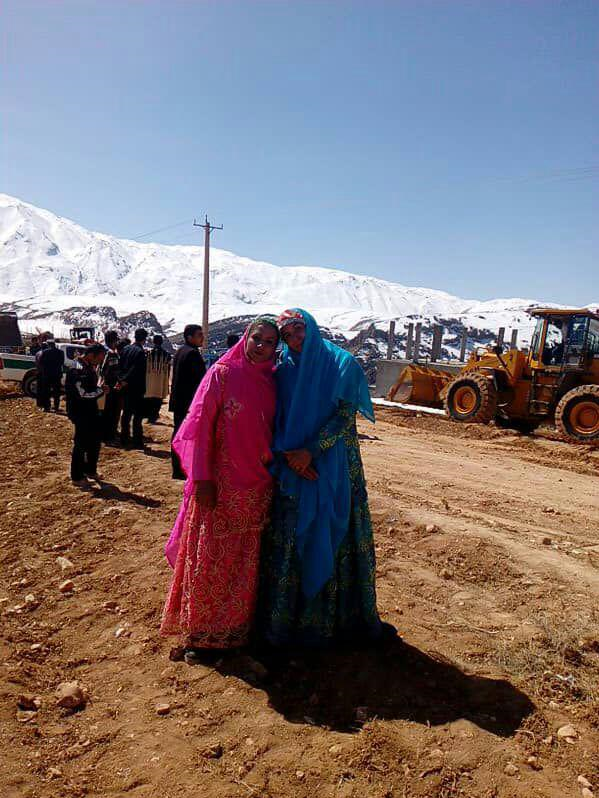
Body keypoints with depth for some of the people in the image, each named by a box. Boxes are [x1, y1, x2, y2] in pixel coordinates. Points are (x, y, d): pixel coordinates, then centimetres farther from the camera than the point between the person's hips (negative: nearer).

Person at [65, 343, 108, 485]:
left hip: (91, 411, 9)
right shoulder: (77, 370, -20)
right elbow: (83, 394, -24)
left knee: (95, 442, 17)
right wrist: (101, 390, -14)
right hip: (80, 413, -9)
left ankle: (90, 470, 34)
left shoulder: (90, 367, 9)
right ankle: (76, 477, 15)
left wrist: (101, 389, -1)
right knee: (81, 444, 1)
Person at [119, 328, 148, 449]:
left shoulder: (126, 349, 8)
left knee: (126, 412, 15)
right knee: (138, 414, -3)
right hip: (136, 387, -8)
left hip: (125, 386, 8)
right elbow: (139, 371, -19)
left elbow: (121, 366, 10)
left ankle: (124, 439, 22)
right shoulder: (140, 352, -16)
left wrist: (121, 380, 8)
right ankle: (137, 441, -3)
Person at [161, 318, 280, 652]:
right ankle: (200, 630, 24)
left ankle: (238, 624, 34)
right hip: (220, 484, -4)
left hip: (258, 486, 5)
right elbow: (200, 426, -10)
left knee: (246, 560, 15)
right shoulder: (222, 373, -8)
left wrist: (274, 468, 5)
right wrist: (201, 478, -15)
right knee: (209, 557, 6)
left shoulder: (272, 381, 6)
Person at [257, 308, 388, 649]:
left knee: (336, 538, 5)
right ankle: (283, 617, 19)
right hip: (292, 467, 2)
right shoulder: (283, 370, 8)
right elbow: (277, 422, 6)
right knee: (288, 541, 4)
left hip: (334, 466, -2)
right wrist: (289, 454, -12)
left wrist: (311, 451, -16)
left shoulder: (342, 364, -1)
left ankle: (345, 616, 23)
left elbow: (346, 415, -8)